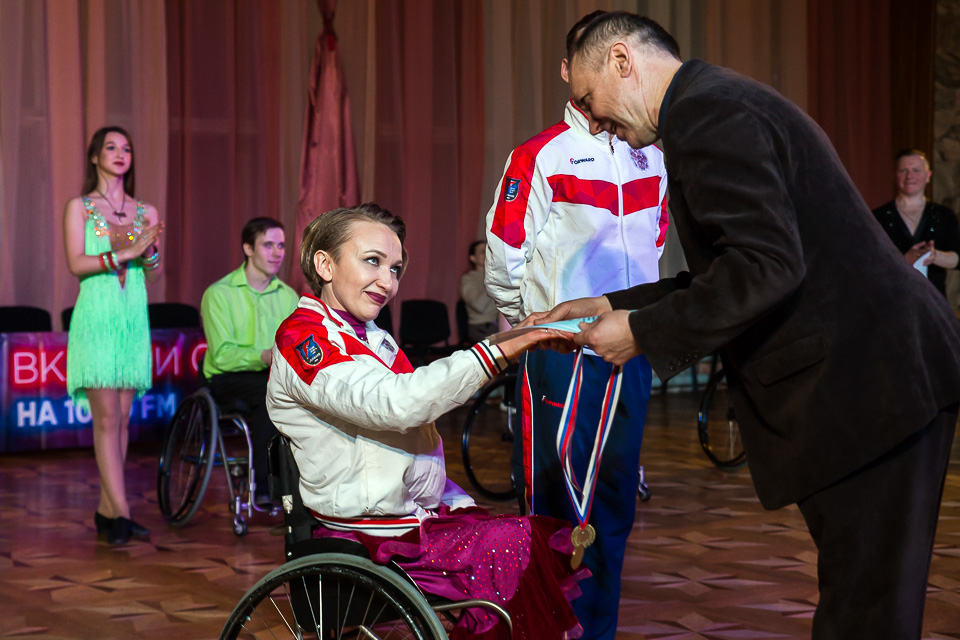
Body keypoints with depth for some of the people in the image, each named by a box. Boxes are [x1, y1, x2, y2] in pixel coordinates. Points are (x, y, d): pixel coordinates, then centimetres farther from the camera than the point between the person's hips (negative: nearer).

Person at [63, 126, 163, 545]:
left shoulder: (145, 212, 13)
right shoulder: (79, 207, 4)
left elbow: (155, 277, 11)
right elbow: (76, 263, -8)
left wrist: (149, 250, -9)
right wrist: (123, 254, -17)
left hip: (134, 319, 4)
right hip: (96, 317, -4)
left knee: (122, 418, 3)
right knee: (107, 418, -9)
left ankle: (106, 510, 9)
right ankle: (120, 514, -11)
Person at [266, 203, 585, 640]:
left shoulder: (374, 339, 19)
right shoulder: (302, 339, -11)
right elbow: (397, 404, -28)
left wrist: (466, 510, 8)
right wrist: (494, 353, -27)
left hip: (420, 515, 9)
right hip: (374, 538, -9)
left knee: (556, 537, -9)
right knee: (518, 545, -22)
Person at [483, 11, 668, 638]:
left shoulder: (652, 159, 10)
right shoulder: (539, 158, -8)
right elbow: (503, 263, -7)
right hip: (561, 351, -5)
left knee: (615, 500, 10)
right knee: (555, 504, -3)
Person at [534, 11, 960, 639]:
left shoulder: (705, 110, -12)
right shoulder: (723, 100, 21)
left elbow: (767, 265, -23)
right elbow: (733, 270, 23)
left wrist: (644, 333, -13)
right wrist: (613, 305, 20)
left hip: (867, 384, -11)